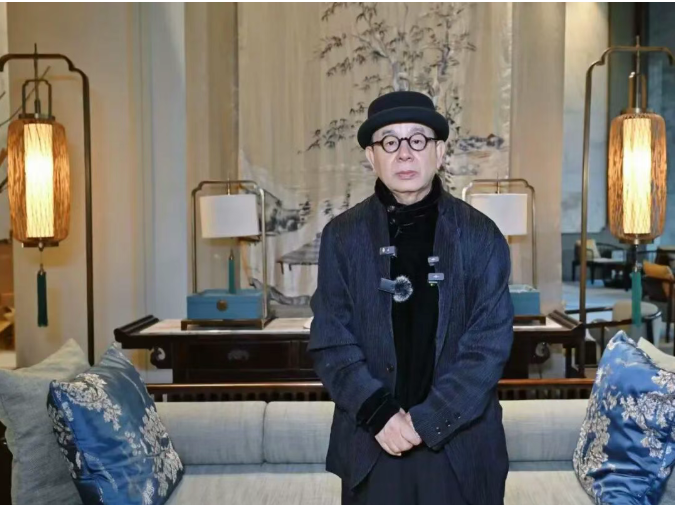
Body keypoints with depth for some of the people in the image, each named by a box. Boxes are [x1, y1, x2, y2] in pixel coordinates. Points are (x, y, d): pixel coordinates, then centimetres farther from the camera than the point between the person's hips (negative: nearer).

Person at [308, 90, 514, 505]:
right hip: (371, 444, 1)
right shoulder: (342, 236, -1)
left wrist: (429, 420, -15)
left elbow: (490, 344, -8)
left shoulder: (480, 236, -4)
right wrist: (378, 413, -15)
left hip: (461, 445, 0)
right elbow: (331, 343, -4)